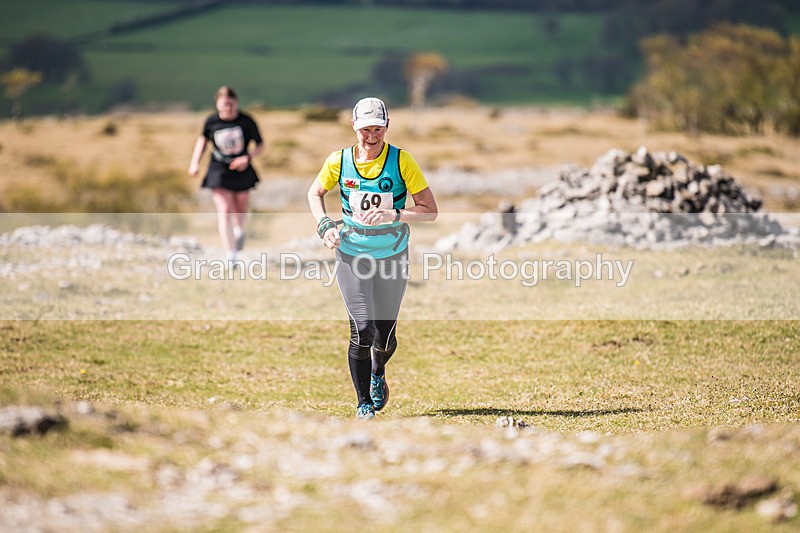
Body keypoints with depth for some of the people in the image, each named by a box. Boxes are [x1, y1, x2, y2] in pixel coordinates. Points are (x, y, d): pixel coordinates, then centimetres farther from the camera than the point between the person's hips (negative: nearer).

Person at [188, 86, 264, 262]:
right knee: (224, 211, -14)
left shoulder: (246, 121, -14)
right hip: (219, 171, -1)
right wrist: (195, 162, 2)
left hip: (241, 170, 1)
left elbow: (260, 144, -5)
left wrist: (248, 157, -23)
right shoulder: (211, 121, -10)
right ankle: (231, 257, -16)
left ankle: (239, 230, 56)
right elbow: (203, 139, 10)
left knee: (240, 209, 18)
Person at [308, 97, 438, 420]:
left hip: (392, 257, 0)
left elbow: (430, 211, -10)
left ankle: (377, 373, 43)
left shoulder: (401, 161, -11)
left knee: (384, 336, 6)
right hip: (352, 257, 0)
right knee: (362, 331, -13)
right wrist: (324, 225, -3)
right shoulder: (339, 162, -6)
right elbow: (315, 192, 14)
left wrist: (394, 215, -25)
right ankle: (363, 403, 5)